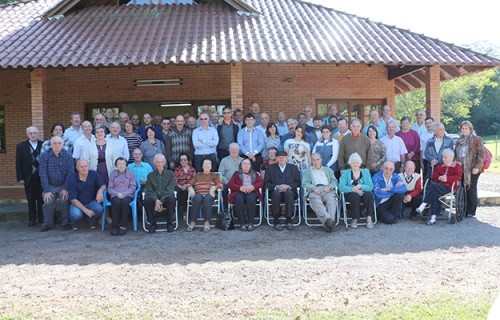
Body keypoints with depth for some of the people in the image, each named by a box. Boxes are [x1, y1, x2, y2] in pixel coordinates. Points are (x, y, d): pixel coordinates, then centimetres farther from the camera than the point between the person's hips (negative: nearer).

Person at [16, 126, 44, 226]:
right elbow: (18, 163, 0)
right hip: (28, 178, 0)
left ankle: (42, 218, 16)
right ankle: (32, 219, 16)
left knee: (42, 199, 6)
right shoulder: (21, 146, 2)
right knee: (31, 199, 7)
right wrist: (20, 178, -6)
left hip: (41, 177, 0)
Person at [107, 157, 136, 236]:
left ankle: (123, 226, -31)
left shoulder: (130, 174, 13)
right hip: (115, 195, 1)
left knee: (125, 201, -36)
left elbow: (133, 187, 5)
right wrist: (117, 194, -11)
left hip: (128, 195, -1)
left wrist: (124, 194, -12)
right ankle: (114, 226, -28)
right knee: (116, 202, -35)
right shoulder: (112, 174, 16)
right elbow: (110, 188, 9)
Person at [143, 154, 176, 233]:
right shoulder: (150, 175, 14)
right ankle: (152, 224, -16)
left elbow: (170, 189, -3)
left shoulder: (170, 174, 10)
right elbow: (149, 190, 2)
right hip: (154, 198, 1)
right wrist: (156, 200, -19)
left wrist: (161, 201, -18)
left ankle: (170, 224, -19)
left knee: (171, 198, -35)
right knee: (146, 200, -31)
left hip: (166, 198, -1)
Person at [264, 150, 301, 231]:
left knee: (289, 193, -35)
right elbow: (266, 183, 6)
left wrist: (288, 186, -11)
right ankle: (276, 220, -33)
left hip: (290, 191, 0)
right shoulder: (271, 168, 14)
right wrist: (276, 187, -13)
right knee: (276, 193, -36)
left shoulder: (293, 168, 16)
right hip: (275, 191, 0)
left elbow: (298, 183, 9)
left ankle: (289, 219, -33)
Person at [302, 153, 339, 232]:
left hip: (327, 189, 2)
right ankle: (328, 219, -52)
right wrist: (314, 188, -10)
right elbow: (305, 183, 11)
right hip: (314, 190, -2)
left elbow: (334, 182, 19)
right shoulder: (307, 171, 27)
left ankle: (331, 220, -46)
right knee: (316, 201, -38)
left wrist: (329, 187, -5)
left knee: (331, 199, -35)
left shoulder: (328, 170, 32)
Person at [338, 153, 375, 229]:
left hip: (363, 193, 1)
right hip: (351, 194, -1)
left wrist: (360, 186, -17)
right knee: (355, 196, -36)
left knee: (369, 195, -32)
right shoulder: (346, 173, 12)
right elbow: (341, 187, -5)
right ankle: (354, 219, -28)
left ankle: (369, 218, -31)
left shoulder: (365, 172, 17)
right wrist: (353, 189, -18)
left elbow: (370, 186, 1)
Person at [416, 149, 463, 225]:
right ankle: (433, 217, -33)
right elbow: (434, 175, 15)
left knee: (433, 185, -32)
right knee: (435, 193, -31)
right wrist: (439, 177, -7)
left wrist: (447, 179, -18)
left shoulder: (456, 165, 10)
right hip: (438, 186, 5)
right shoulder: (440, 165, 24)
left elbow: (458, 176, -5)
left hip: (449, 187, -5)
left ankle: (423, 206, -33)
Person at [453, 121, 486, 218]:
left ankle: (471, 212, 7)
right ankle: (463, 210, 15)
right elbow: (456, 154, 23)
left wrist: (477, 167, -16)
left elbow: (481, 155, -9)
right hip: (461, 170, 6)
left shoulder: (477, 140, -4)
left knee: (471, 190, -1)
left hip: (472, 170, -5)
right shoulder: (459, 141, 15)